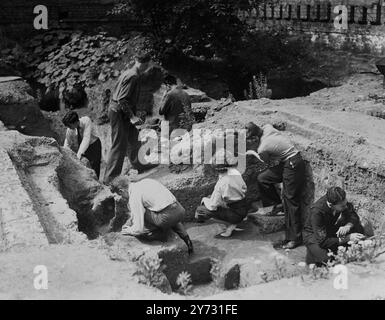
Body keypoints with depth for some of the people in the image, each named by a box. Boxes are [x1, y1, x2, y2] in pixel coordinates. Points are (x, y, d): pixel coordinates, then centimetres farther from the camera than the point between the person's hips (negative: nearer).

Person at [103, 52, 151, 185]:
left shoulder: (128, 73, 12)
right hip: (119, 113, -10)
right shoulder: (133, 76, -19)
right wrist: (132, 116, -22)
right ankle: (109, 179, -1)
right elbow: (122, 99, -24)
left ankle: (139, 166, 41)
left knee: (135, 139, 22)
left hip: (123, 113, 10)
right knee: (119, 146, -6)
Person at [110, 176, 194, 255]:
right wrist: (129, 222, 39)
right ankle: (186, 239, 25)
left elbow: (139, 229, -6)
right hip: (181, 210, 9)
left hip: (167, 217, -8)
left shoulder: (134, 197, -5)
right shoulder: (144, 182, 19)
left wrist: (128, 231, 14)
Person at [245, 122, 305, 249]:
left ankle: (295, 238, -2)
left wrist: (253, 153, 12)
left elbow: (268, 162, -2)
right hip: (286, 163, 9)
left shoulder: (263, 148, -23)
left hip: (293, 165, -9)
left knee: (290, 200, -7)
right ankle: (276, 205, 22)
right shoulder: (267, 128, -4)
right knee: (262, 178, 7)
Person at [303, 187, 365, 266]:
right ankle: (313, 251, 0)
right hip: (314, 235, -6)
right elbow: (323, 241, -33)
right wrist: (347, 238, -35)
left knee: (357, 227, -17)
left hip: (333, 230, 6)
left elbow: (354, 216, -9)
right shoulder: (317, 211, -36)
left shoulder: (342, 201, -22)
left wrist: (347, 226, -32)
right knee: (326, 260, -32)